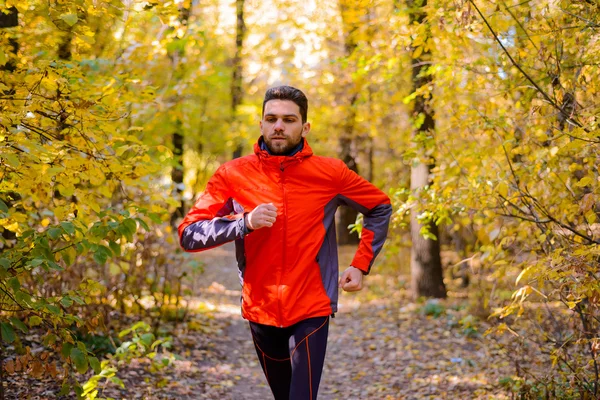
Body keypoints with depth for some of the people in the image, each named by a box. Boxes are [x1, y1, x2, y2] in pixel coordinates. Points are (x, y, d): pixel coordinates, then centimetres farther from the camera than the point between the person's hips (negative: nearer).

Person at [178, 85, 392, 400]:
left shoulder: (330, 173, -5)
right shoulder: (233, 175, -5)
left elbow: (381, 207, 11)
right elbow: (188, 235, -8)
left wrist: (361, 265, 3)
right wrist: (246, 222, -21)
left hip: (311, 310, -2)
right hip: (260, 311, 2)